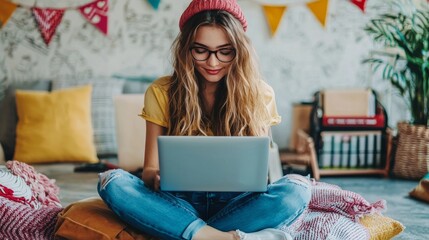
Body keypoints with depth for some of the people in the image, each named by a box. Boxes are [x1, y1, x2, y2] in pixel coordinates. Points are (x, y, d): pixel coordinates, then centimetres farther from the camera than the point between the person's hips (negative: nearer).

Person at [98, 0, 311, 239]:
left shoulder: (259, 94, 1)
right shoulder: (161, 93, 0)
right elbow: (150, 169, 0)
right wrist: (157, 179, -25)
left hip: (233, 203, 0)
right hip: (179, 203, 1)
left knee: (298, 188, -29)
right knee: (112, 181, -28)